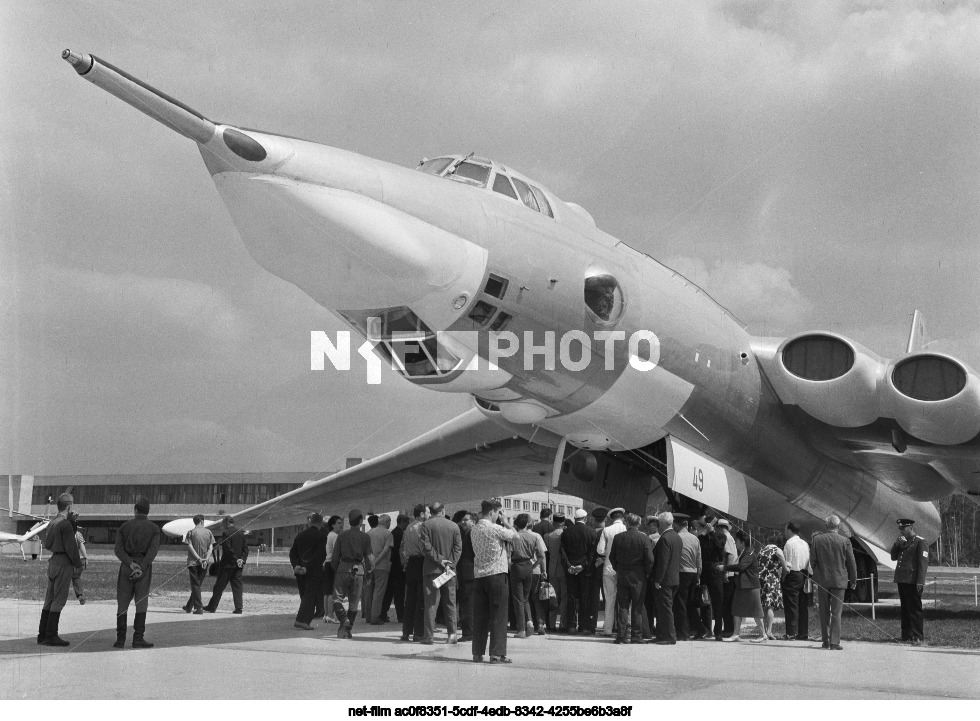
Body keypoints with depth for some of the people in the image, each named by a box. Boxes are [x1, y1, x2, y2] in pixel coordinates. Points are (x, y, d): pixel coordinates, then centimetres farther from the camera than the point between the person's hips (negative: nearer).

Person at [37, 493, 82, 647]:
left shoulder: (52, 522, 11)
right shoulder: (65, 524, -16)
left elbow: (47, 544, 19)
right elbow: (70, 548, -17)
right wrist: (78, 564, -7)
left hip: (53, 562, 9)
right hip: (64, 564, -9)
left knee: (50, 599, 12)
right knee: (59, 600, -5)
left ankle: (43, 634, 15)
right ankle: (51, 636, -4)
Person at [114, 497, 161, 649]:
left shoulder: (125, 526, 9)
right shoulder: (154, 528, 5)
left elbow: (118, 549, -3)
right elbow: (153, 550, -10)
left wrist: (130, 563, -12)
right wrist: (142, 567, -16)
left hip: (126, 566, 2)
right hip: (144, 567, -1)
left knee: (122, 603, 7)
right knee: (141, 603, 1)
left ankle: (120, 638, 4)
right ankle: (138, 638, -4)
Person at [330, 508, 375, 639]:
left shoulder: (342, 536, 3)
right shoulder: (365, 537, 2)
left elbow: (335, 557, 4)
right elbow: (369, 557, -1)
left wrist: (335, 571, 14)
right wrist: (369, 571, 12)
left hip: (343, 569, -1)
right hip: (358, 570, 1)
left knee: (337, 598, 5)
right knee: (354, 602, 10)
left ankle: (343, 620, -20)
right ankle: (348, 630, 12)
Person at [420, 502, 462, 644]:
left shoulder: (426, 525, -3)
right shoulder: (454, 526, 4)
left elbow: (426, 547, -10)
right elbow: (458, 548, -1)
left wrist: (439, 559, -8)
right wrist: (450, 564, -5)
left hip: (431, 569, -2)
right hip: (450, 569, 2)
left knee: (431, 602, 0)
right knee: (450, 602, 9)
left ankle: (429, 636, -3)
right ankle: (452, 634, 8)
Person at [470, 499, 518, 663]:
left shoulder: (474, 530, 9)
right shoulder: (495, 528, -12)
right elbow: (515, 536, -4)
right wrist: (506, 523, 8)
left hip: (478, 575, 7)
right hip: (496, 574, -6)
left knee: (479, 616, 10)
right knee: (498, 616, -1)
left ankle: (478, 653, 12)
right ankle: (497, 654, -2)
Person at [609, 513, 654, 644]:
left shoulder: (618, 537, -2)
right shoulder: (644, 538, -9)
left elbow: (612, 557, 3)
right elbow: (650, 559, -10)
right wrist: (647, 573, 4)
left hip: (622, 575, 2)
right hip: (638, 576, -2)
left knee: (623, 606, 7)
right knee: (637, 607, 4)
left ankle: (623, 635, 3)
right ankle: (636, 635, 5)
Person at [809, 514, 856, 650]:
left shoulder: (817, 540, -3)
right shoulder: (845, 542, -6)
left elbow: (812, 561, 1)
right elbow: (851, 564, 0)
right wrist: (853, 581, 11)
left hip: (822, 581, 2)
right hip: (839, 580, -1)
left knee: (824, 612, 11)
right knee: (836, 613, 1)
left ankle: (825, 641, 16)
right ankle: (834, 642, -2)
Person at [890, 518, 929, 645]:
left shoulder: (920, 542, -7)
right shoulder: (902, 543, 18)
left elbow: (923, 562, -13)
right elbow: (893, 557, 17)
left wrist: (920, 581, -19)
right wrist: (897, 544, 1)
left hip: (913, 581, -8)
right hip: (901, 580, 8)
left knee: (914, 609, -6)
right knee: (905, 609, 12)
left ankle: (917, 637, -5)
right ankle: (906, 635, 17)